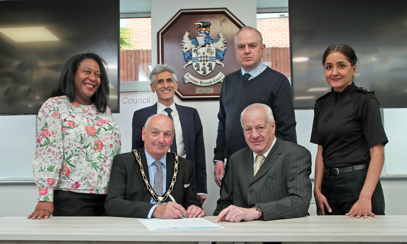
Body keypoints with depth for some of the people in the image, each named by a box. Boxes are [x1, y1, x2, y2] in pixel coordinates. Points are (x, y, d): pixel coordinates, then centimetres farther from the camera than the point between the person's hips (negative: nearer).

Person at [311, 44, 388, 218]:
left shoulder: (365, 100, -7)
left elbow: (377, 152, -12)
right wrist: (317, 190, -1)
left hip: (358, 182, -5)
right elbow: (321, 152, 9)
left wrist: (365, 197, -21)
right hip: (329, 186, 5)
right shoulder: (322, 104, 10)